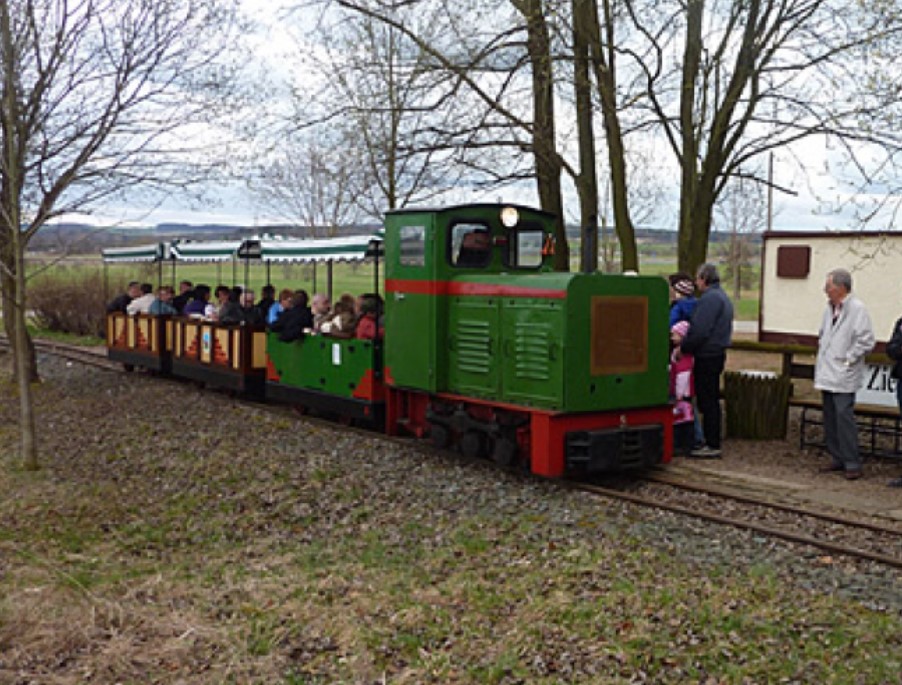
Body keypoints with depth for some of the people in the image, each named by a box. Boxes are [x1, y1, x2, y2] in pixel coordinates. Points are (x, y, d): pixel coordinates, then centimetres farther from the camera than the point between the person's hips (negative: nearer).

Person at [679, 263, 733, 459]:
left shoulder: (709, 299, -17)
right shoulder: (723, 297, 17)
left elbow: (699, 331, -24)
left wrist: (683, 347, -12)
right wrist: (686, 344, 17)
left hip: (707, 356, -10)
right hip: (718, 353, 10)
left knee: (707, 401, -6)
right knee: (711, 400, 15)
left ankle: (712, 446, -3)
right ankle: (713, 442, 21)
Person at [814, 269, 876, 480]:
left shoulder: (857, 309, -12)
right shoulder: (830, 308, 14)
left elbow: (866, 342, -15)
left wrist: (848, 359, -14)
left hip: (843, 375, -8)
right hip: (827, 374, 8)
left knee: (844, 415, -11)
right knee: (830, 418, 12)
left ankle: (852, 464, -5)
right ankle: (837, 459, 22)